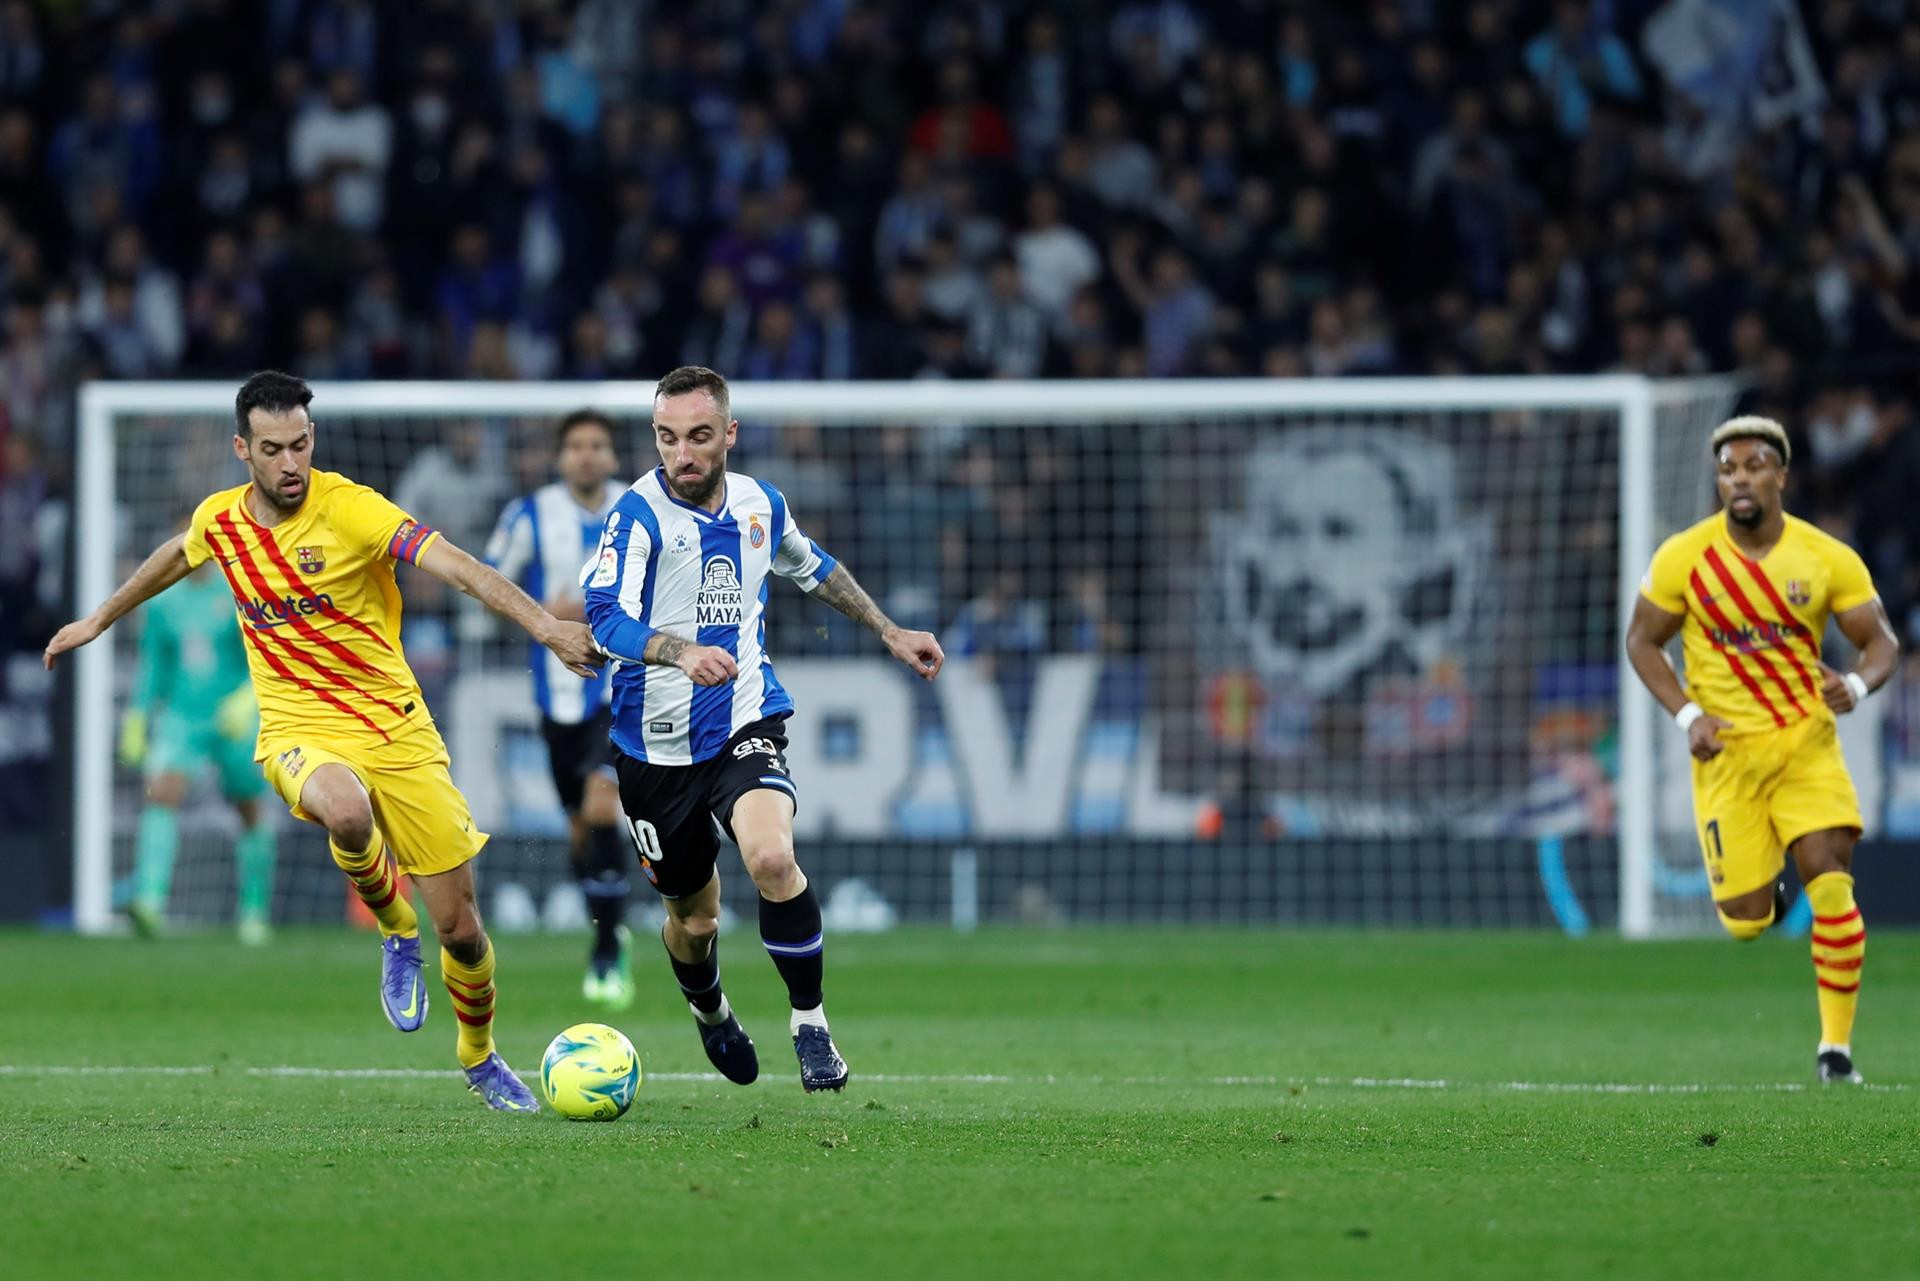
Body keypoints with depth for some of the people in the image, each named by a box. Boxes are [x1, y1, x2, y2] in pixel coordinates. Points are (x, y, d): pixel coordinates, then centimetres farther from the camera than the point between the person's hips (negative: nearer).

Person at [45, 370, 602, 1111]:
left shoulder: (349, 508, -14)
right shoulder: (220, 520, 1)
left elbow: (453, 565, -25)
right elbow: (175, 557, 26)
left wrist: (543, 625, -39)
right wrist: (99, 620, 38)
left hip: (396, 729, -1)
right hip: (299, 731, 1)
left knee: (458, 925, 0)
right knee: (346, 812, -38)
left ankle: (481, 1058, 31)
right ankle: (395, 935, -6)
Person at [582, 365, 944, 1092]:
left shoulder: (760, 504, 3)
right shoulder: (640, 514, -13)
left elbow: (810, 568, 26)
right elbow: (605, 616, -27)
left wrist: (890, 633, 28)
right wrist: (680, 651, -45)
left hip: (746, 729, 1)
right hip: (658, 747, -1)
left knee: (772, 859, -28)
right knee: (694, 919, 11)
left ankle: (809, 1024, -11)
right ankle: (710, 1014, 47)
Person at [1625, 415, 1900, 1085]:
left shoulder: (1828, 558, -6)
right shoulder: (1683, 557, -7)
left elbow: (1882, 641, 1)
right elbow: (1642, 641, 3)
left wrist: (1858, 684, -22)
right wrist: (1688, 715, -11)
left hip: (1808, 742, 0)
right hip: (1727, 749, 0)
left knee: (1832, 887, -16)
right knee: (1747, 921, -3)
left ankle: (1836, 1045, -4)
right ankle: (1757, 892, 37)